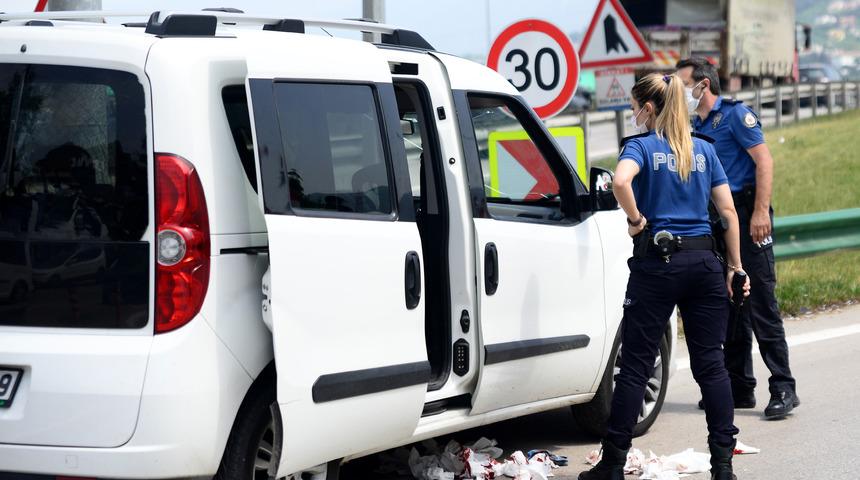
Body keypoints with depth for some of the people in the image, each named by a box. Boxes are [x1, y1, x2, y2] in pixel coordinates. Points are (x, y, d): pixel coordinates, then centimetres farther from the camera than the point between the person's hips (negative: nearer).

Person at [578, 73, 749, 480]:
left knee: (635, 366, 2)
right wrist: (735, 268, 12)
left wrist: (636, 220, -10)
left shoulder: (641, 146, -3)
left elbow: (620, 181, -25)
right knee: (711, 365, 6)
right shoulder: (704, 150, 11)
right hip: (704, 262, 4)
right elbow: (728, 213, 8)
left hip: (657, 263, -4)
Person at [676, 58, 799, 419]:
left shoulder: (734, 114, -5)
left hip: (746, 216, -8)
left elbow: (763, 160, -13)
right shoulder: (695, 128, 17)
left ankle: (783, 389, -7)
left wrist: (761, 211, -21)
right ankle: (740, 389, 15)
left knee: (761, 305, -9)